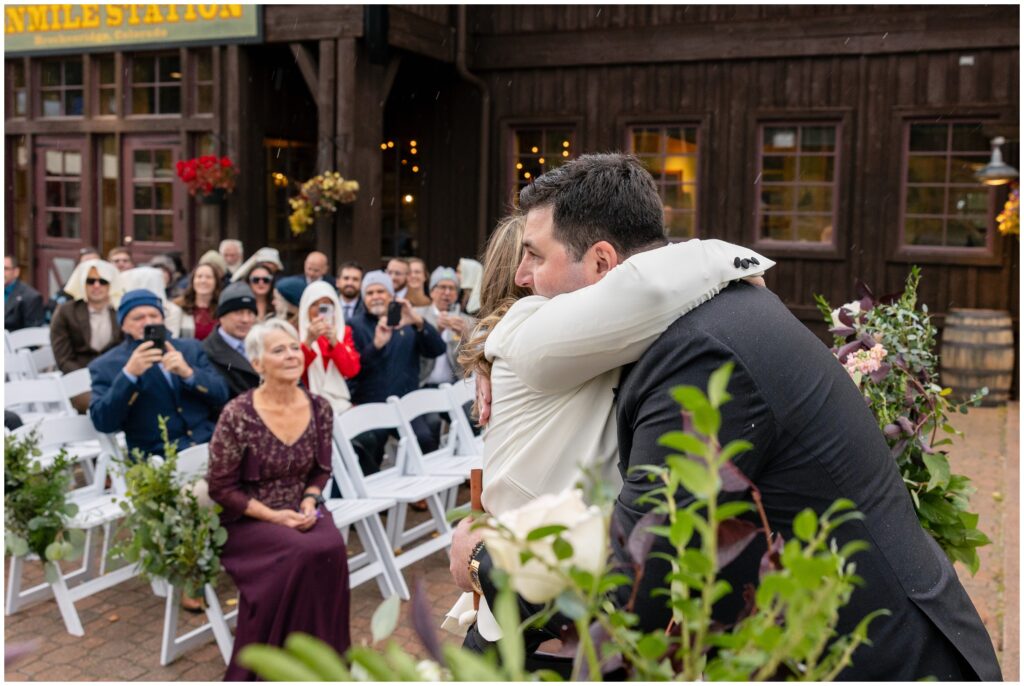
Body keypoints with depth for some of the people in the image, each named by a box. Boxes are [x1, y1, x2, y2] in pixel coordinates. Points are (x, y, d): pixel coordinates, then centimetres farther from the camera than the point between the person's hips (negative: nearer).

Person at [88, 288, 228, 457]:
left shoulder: (190, 348, 13)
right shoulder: (105, 366, 5)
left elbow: (221, 396, 5)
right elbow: (103, 423, -6)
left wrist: (188, 373, -11)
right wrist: (129, 374, -17)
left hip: (210, 442, 3)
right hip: (158, 456, -3)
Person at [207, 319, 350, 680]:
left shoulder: (320, 408, -2)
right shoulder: (237, 415, -16)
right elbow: (220, 488, -10)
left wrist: (310, 502, -10)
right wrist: (273, 516, -18)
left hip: (301, 512, 4)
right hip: (247, 520, -4)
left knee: (332, 549, -28)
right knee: (302, 553, -31)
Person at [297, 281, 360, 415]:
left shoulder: (344, 332, 9)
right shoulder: (297, 333, 3)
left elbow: (352, 370, -2)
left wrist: (334, 342, -16)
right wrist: (309, 341, -23)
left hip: (339, 402, 2)